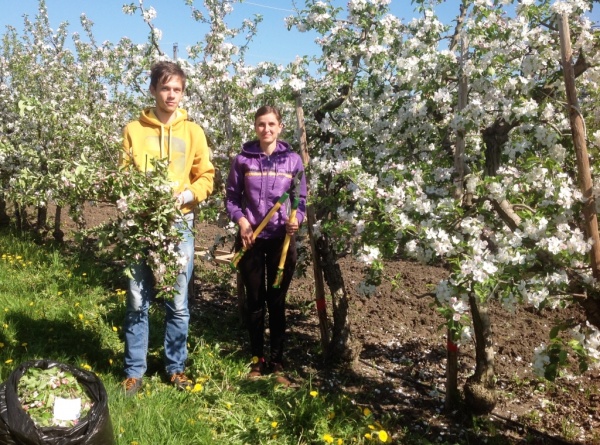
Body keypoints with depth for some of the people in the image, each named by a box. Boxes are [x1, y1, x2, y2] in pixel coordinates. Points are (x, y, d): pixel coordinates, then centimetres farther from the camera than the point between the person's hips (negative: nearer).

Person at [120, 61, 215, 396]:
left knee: (178, 303, 8)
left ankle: (177, 367, 24)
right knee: (138, 302, 5)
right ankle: (135, 370, 21)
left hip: (179, 224, 0)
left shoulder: (193, 131, 5)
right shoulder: (134, 129, 4)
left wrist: (188, 194, -12)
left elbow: (206, 177, 5)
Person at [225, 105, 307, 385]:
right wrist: (241, 220, -11)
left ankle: (277, 363, 20)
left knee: (277, 302, 8)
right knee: (255, 301, 10)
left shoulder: (293, 160, 1)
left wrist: (296, 220, -13)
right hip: (251, 238, 0)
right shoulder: (243, 159, 0)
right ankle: (257, 360, 24)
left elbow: (301, 200, 6)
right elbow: (231, 197, 5)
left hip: (281, 239, 0)